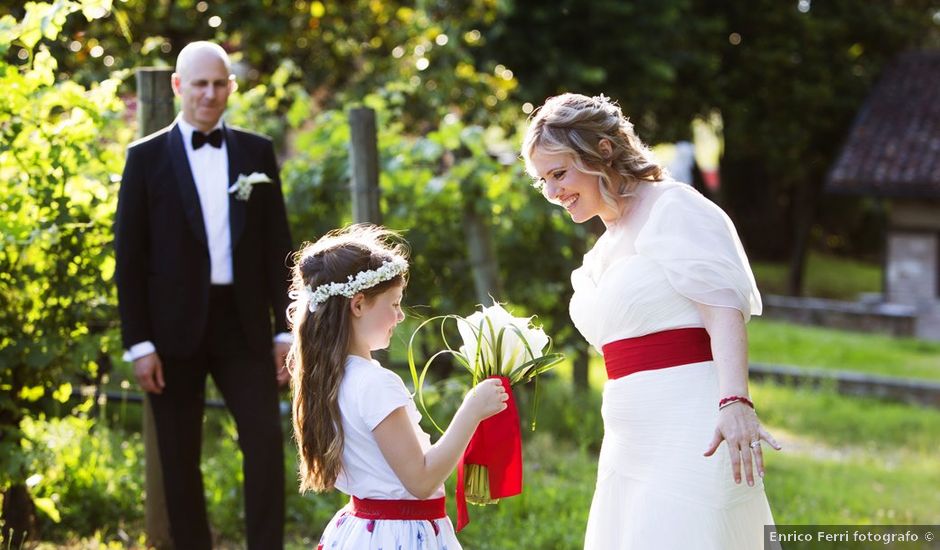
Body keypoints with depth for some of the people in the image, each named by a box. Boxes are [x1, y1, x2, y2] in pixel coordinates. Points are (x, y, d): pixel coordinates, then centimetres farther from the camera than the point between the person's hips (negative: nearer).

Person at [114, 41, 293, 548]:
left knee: (266, 440, -7)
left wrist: (285, 329, 2)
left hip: (243, 325, 1)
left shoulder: (257, 152, 7)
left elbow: (276, 246, 7)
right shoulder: (147, 157, 0)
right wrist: (138, 344, -7)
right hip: (176, 330, -1)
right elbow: (129, 257, -1)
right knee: (180, 458, 6)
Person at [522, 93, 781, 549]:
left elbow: (724, 312, -15)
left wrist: (735, 402, -29)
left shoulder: (673, 208, -4)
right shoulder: (603, 250, 20)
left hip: (688, 437, -8)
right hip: (629, 444, 8)